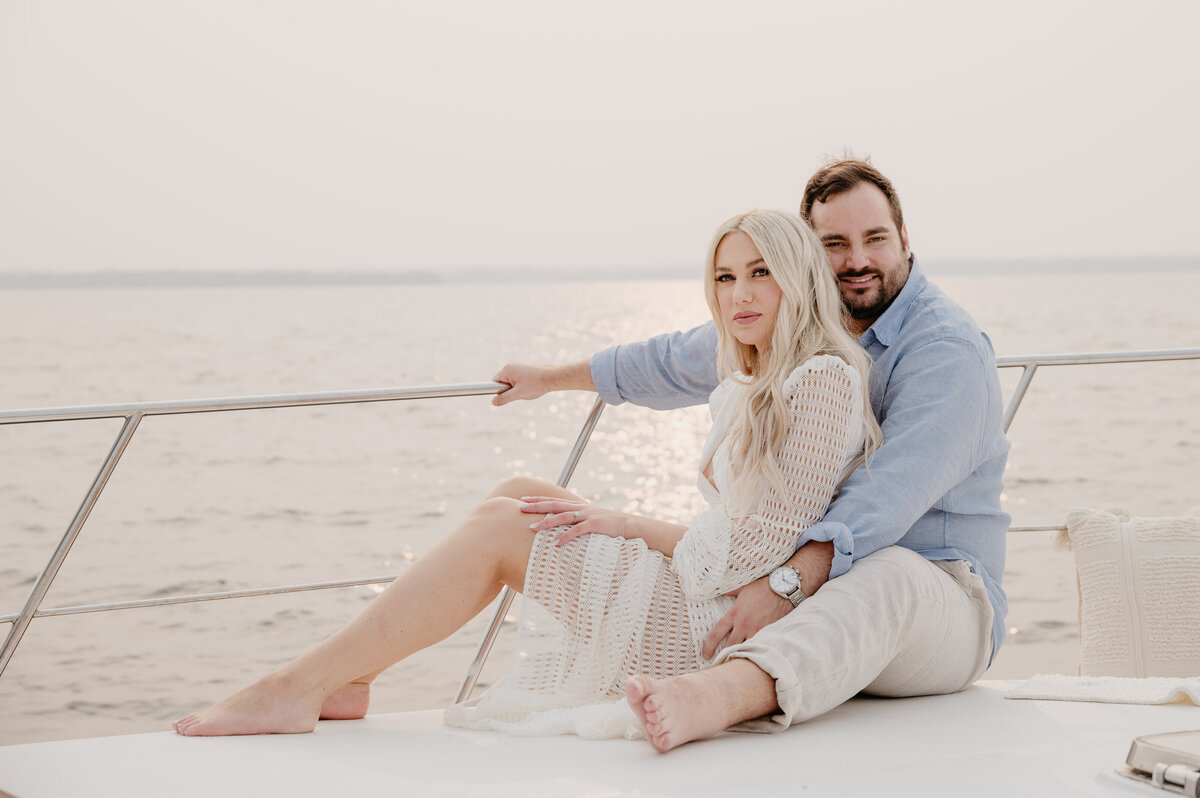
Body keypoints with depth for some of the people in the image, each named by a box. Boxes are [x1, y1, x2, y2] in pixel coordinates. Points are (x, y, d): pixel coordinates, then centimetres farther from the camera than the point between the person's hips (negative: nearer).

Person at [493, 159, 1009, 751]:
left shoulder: (948, 347, -14)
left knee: (888, 573, -44)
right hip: (814, 579, 8)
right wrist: (551, 378, 37)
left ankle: (714, 696, -70)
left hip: (943, 597, -8)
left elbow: (891, 492, -28)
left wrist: (786, 583, -41)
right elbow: (679, 363, 28)